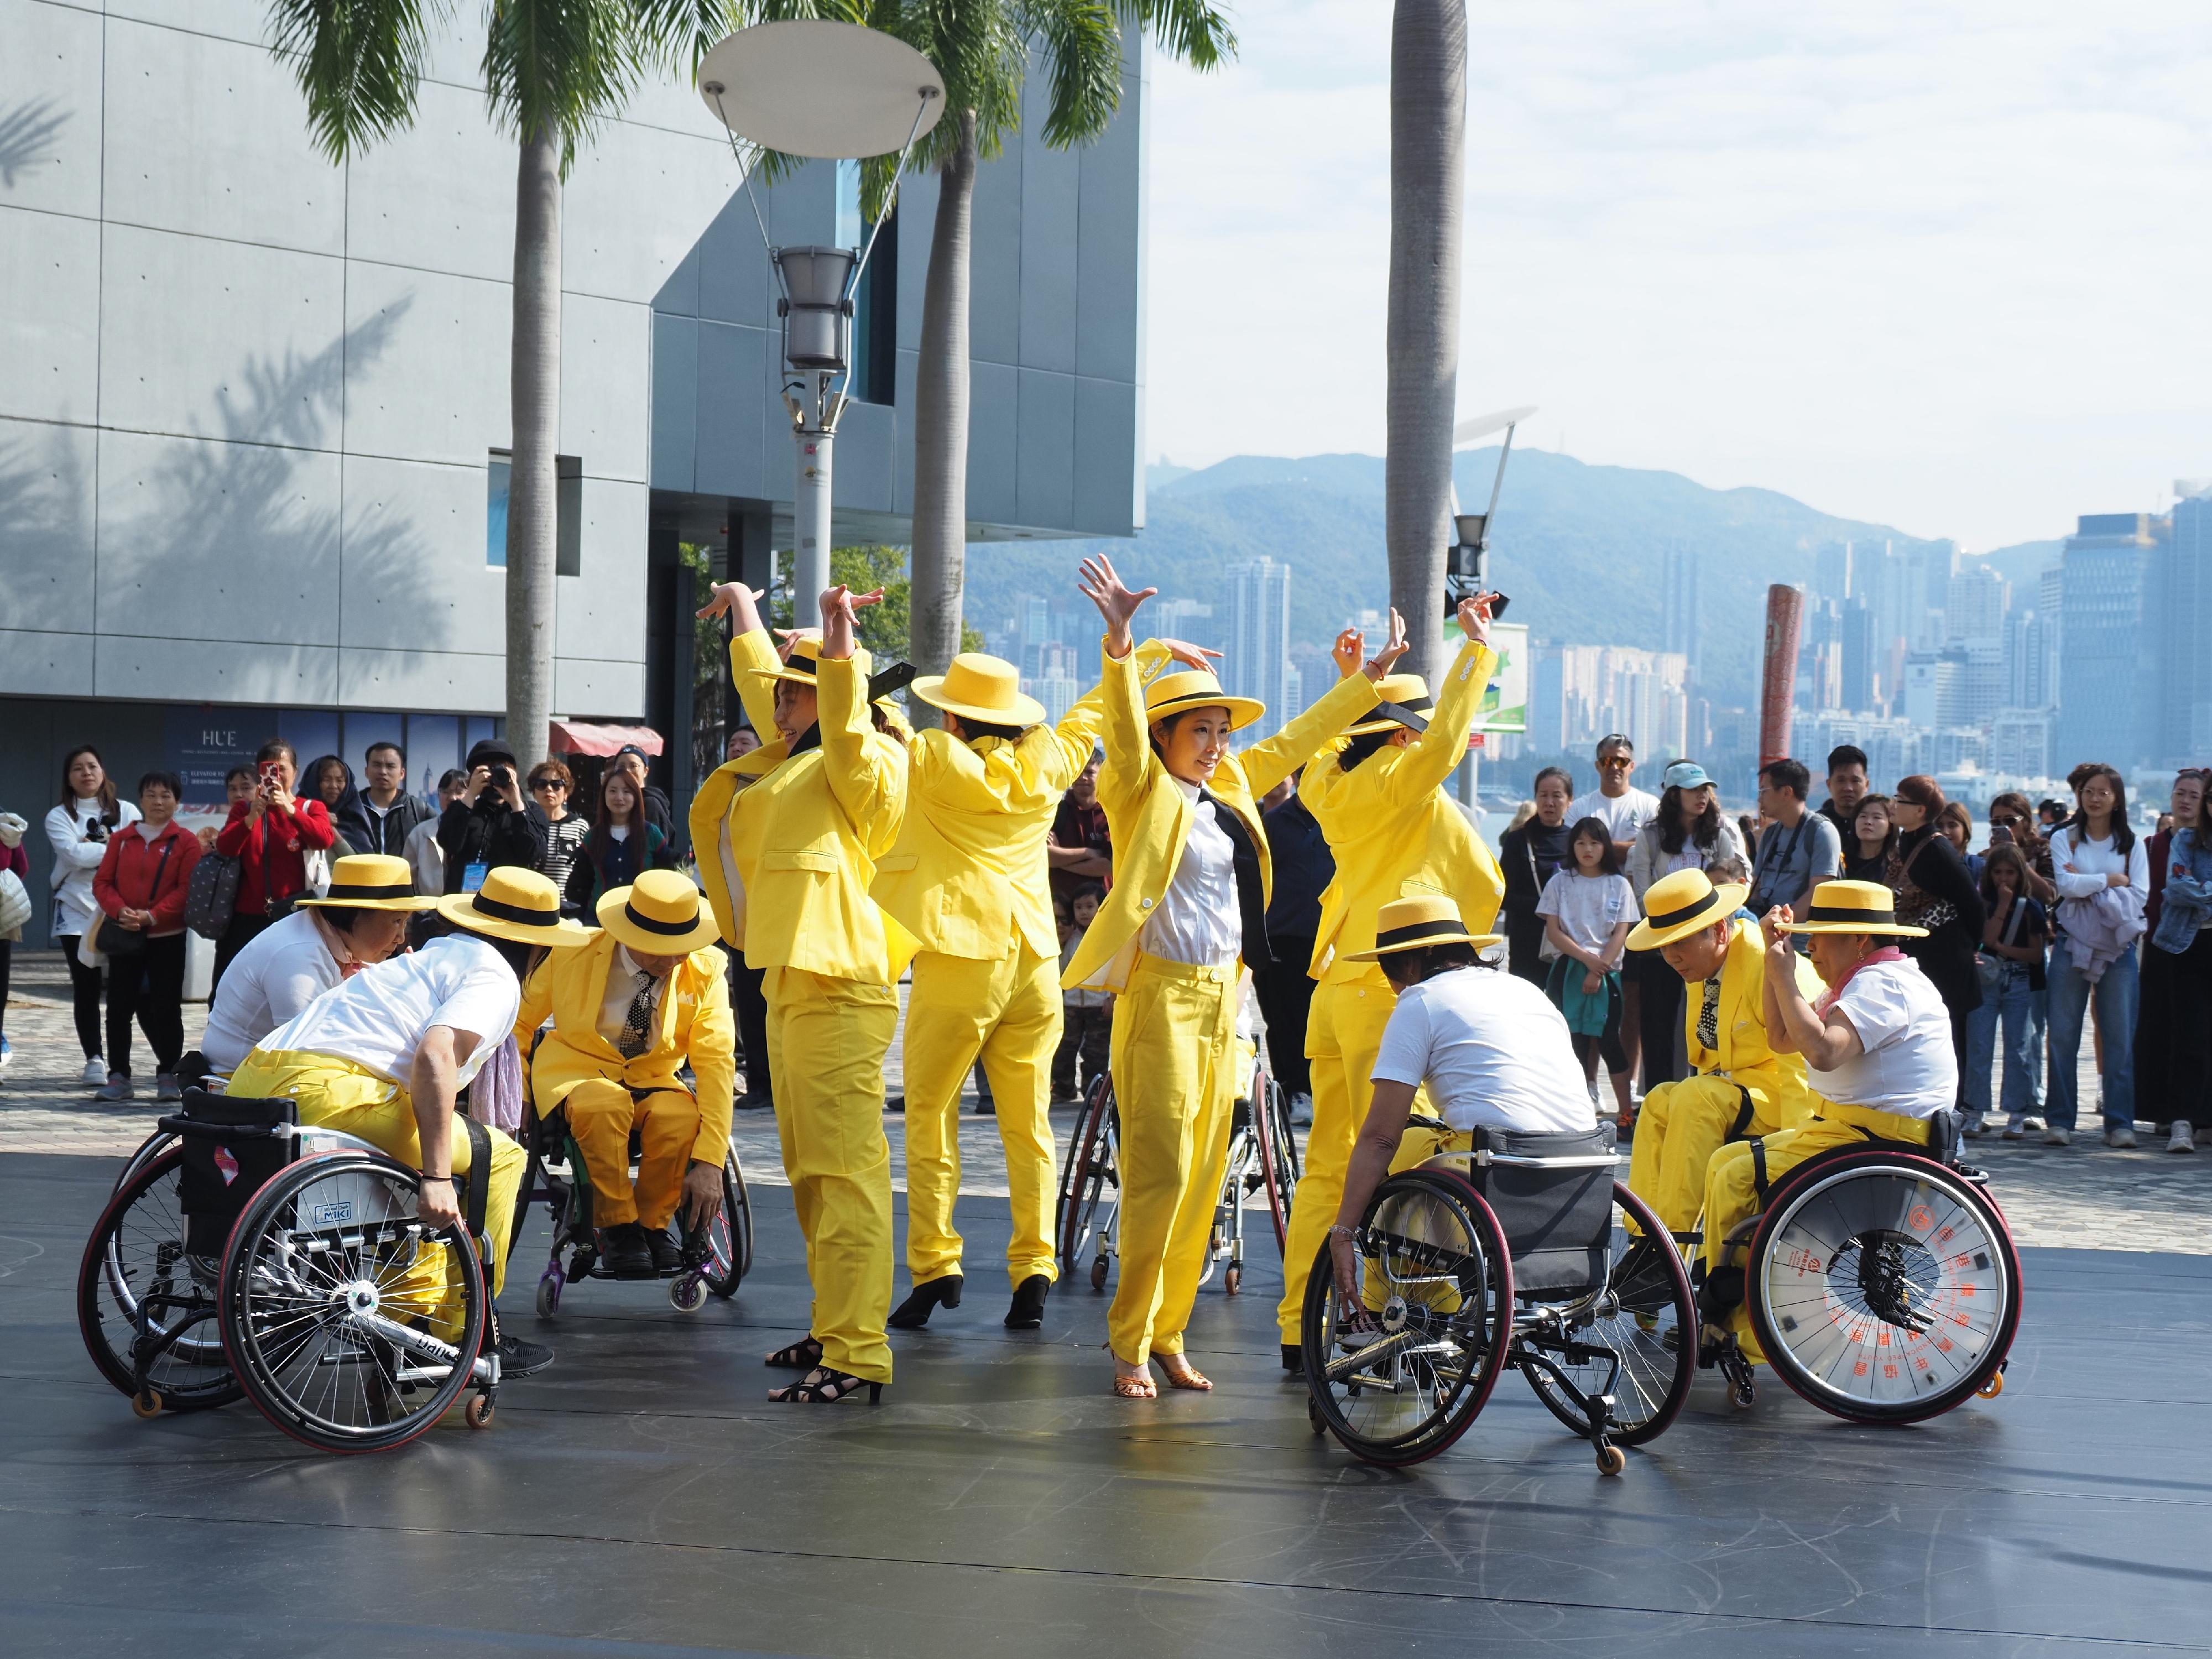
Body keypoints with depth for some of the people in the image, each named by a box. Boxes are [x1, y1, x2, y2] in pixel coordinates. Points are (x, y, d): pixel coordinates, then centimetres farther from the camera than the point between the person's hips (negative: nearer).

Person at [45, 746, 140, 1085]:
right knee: (86, 989, 3)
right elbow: (75, 855, -10)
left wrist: (92, 849, -11)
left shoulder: (126, 812, 9)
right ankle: (94, 1059, 8)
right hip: (77, 912, 0)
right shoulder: (59, 818, 6)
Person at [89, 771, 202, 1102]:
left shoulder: (186, 841, -1)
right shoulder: (121, 839, 9)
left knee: (166, 1007, 0)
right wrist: (120, 911, -13)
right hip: (124, 936, 3)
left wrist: (152, 916, -18)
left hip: (167, 937, -3)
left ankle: (168, 1075, 9)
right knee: (119, 1007, 2)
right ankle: (119, 1076, 8)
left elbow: (187, 889, -8)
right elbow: (102, 882, 6)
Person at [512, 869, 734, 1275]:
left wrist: (709, 1162, -24)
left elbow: (717, 1062, -15)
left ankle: (653, 1223, -10)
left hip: (653, 1077, 1)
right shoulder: (574, 955, -10)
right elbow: (517, 1024, 6)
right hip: (578, 1070, -1)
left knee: (680, 1115, -35)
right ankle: (617, 1226, -19)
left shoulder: (705, 970, -10)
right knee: (605, 1104, -38)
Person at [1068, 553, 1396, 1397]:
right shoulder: (1146, 791, -6)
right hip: (1161, 997, -7)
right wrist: (1120, 646, -41)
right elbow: (1126, 731, -24)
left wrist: (1365, 680, 29)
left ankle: (1167, 1337, 15)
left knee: (1202, 1182, 8)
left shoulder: (1229, 790, 14)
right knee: (1160, 1175, -10)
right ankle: (1130, 1348, -4)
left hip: (1223, 999, 7)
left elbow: (1294, 741, 26)